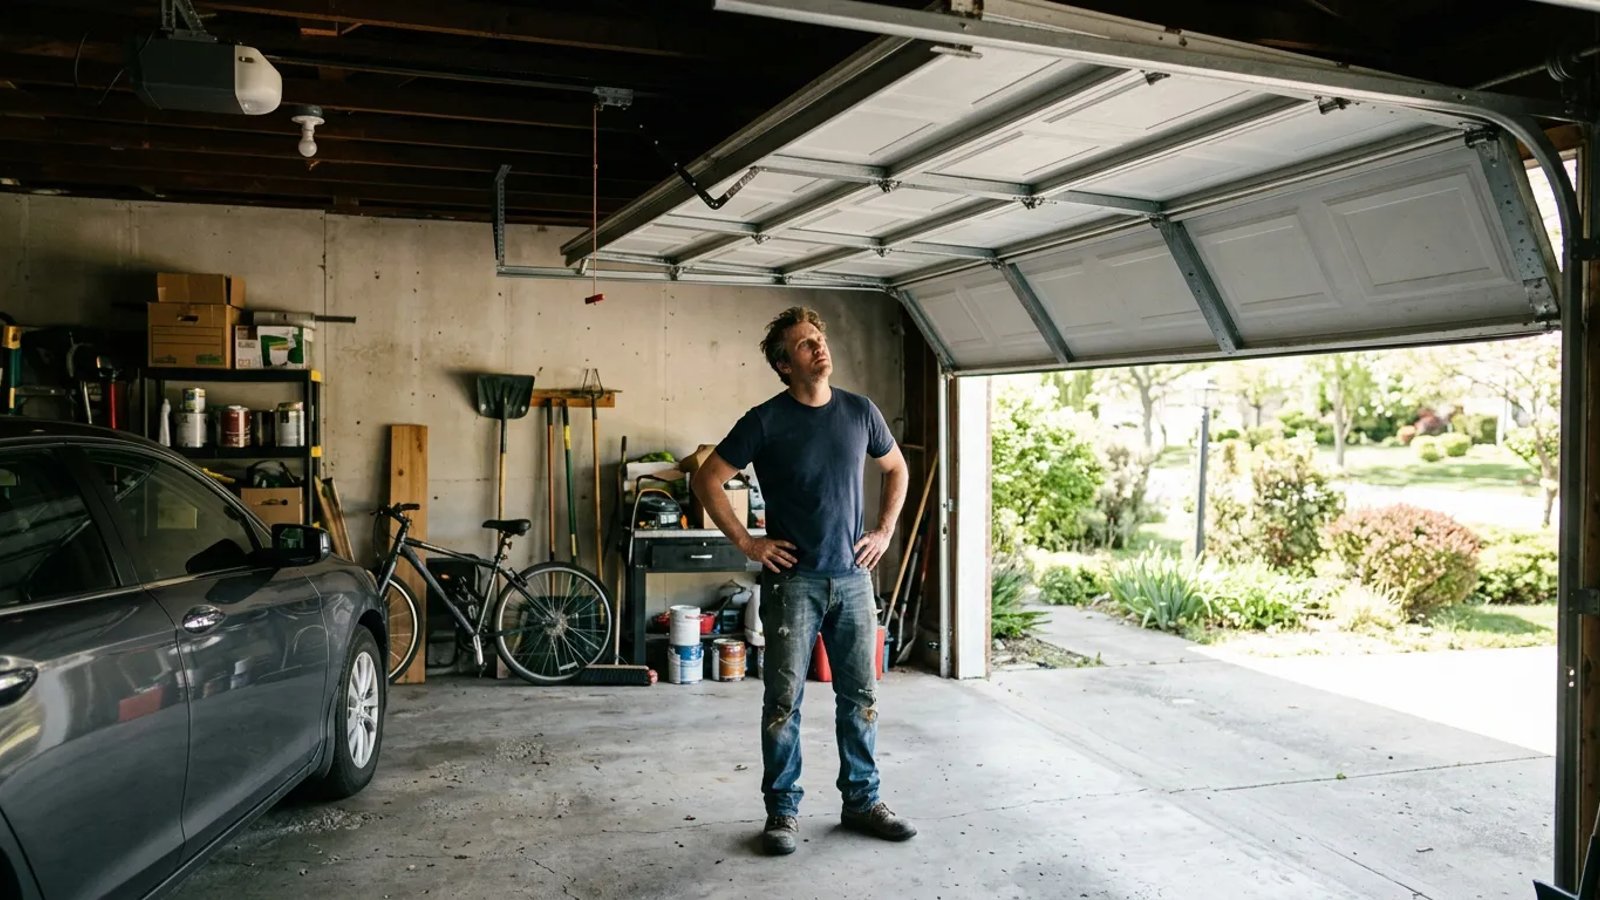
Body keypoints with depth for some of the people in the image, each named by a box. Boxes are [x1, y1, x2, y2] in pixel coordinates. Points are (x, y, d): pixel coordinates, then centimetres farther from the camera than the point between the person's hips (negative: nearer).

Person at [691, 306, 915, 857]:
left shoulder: (860, 412, 4)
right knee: (783, 699, 1)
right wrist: (745, 543, -6)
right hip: (792, 580, -3)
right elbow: (707, 480, -3)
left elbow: (896, 470, 20)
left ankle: (862, 801, 24)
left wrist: (885, 530, 10)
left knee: (860, 695, 9)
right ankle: (782, 810, 15)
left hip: (852, 578, 4)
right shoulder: (765, 421, -7)